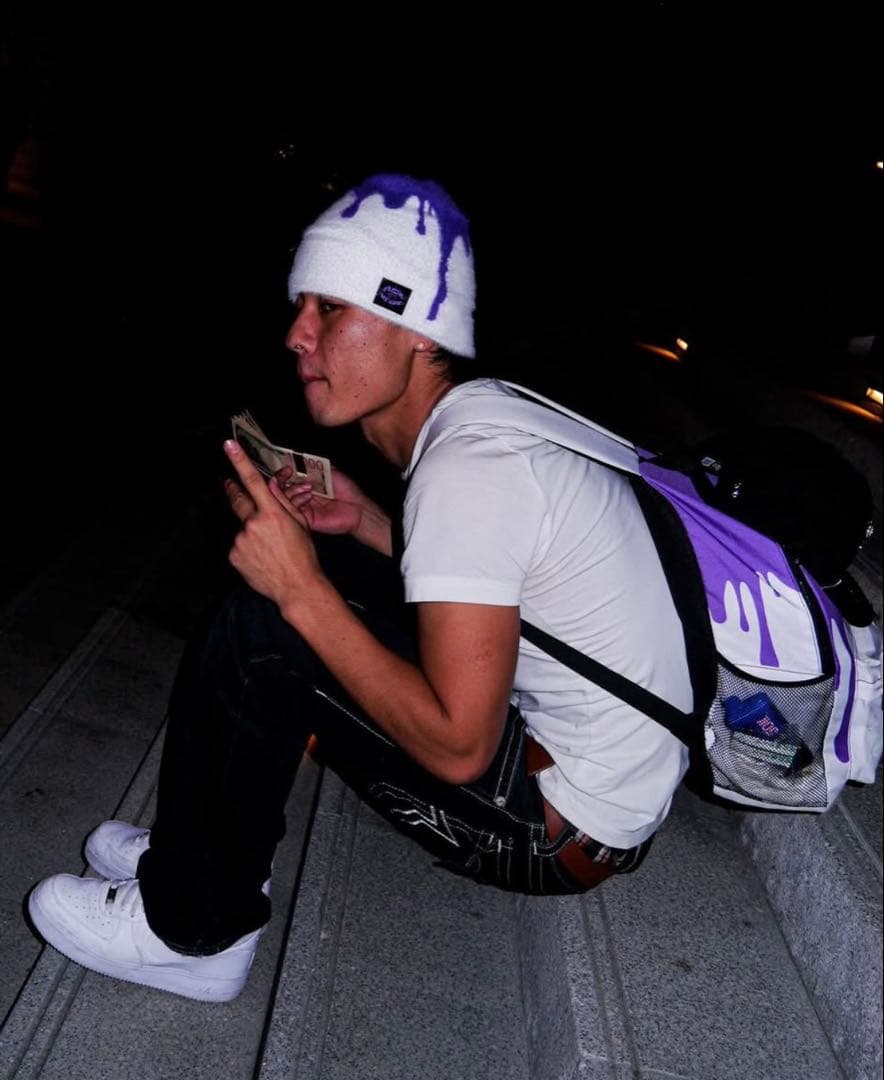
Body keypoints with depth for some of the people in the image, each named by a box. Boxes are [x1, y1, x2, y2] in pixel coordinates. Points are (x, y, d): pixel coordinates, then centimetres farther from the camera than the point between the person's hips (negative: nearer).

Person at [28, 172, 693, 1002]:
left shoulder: (466, 469, -24)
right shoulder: (483, 414, 4)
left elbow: (456, 747, -26)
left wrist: (301, 591, -22)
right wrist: (365, 522, 4)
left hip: (566, 830, -9)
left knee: (263, 629, -16)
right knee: (314, 569, 12)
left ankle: (191, 927, 5)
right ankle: (207, 850, 22)